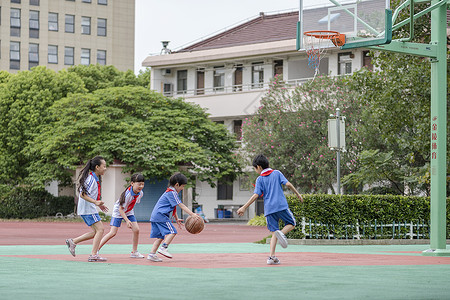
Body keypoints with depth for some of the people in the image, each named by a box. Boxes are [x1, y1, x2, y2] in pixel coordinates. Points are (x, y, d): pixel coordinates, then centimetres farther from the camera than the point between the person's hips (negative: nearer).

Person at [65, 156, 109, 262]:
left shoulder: (95, 178, 14)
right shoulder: (91, 179, -17)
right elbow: (82, 194, -22)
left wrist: (99, 204, 22)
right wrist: (96, 202, -29)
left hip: (90, 209, 10)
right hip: (88, 209, -10)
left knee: (96, 232, 12)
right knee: (100, 229, -11)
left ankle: (73, 242, 15)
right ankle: (94, 255, -13)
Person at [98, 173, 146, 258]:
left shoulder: (140, 193, -12)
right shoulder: (127, 194, -33)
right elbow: (121, 208, -28)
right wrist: (127, 220, -35)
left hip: (129, 212, 6)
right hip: (118, 212, -6)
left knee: (136, 230, -9)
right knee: (113, 233, -13)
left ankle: (134, 252, 4)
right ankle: (96, 249, -4)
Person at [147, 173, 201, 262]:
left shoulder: (169, 192, 23)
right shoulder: (172, 193, -10)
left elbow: (173, 207, 30)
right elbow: (181, 205, -16)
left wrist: (177, 219, 30)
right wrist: (192, 214, -19)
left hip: (155, 216, 10)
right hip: (161, 215, -10)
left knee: (160, 236, 9)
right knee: (172, 231, -15)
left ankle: (152, 254, 5)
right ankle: (163, 248, -22)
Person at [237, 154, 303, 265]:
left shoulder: (260, 179, 5)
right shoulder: (277, 173, 9)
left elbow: (256, 195, -4)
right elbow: (288, 184, -1)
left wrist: (244, 208, -1)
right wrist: (298, 194, 11)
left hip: (269, 208, 1)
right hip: (281, 206, -1)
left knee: (274, 233, 7)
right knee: (291, 224, 17)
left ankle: (271, 256, -7)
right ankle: (282, 233, -15)